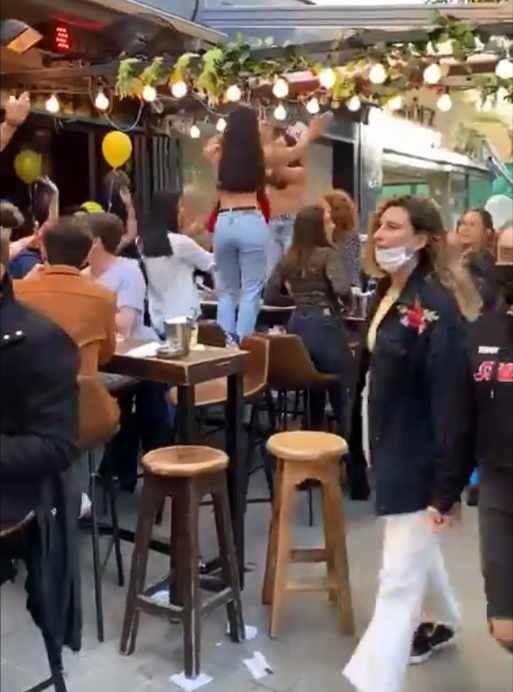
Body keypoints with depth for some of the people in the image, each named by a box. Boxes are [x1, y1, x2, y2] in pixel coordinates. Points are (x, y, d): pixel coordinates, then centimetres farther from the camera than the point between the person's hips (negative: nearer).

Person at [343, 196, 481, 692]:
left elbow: (452, 400, -23)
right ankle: (444, 621, 53)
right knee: (416, 548, 28)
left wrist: (446, 487, -22)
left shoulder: (435, 304, -22)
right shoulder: (390, 292, 4)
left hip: (421, 459, -9)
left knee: (399, 578, -3)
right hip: (393, 448, 9)